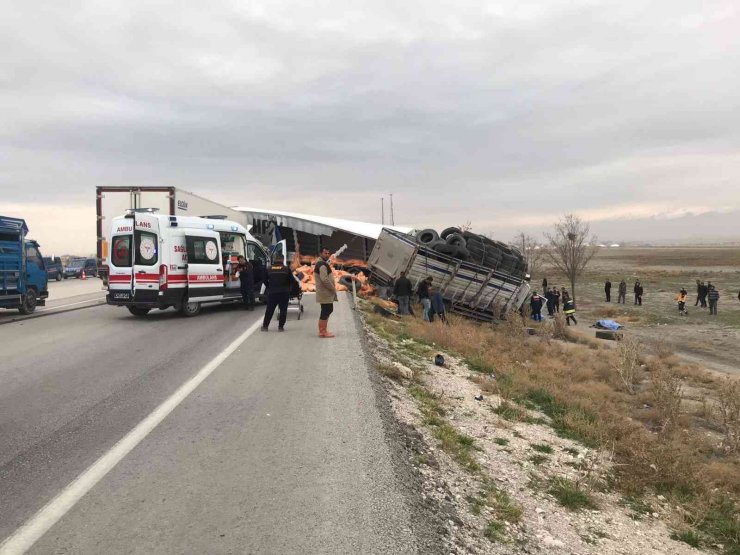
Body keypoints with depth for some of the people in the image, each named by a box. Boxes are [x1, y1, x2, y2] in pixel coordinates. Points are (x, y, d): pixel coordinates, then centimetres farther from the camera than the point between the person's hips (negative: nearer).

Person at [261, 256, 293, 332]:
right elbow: (292, 280, -2)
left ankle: (265, 326, 16)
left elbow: (265, 281, 6)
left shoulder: (269, 269, 2)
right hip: (284, 292, -2)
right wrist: (288, 288, 14)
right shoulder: (286, 269, -4)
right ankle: (281, 327, 5)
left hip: (272, 292, 2)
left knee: (269, 310, 11)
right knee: (283, 310, 7)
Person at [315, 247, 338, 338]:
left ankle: (322, 330, 22)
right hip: (325, 293, -11)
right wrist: (333, 289, -17)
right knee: (326, 311, -6)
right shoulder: (322, 265, -16)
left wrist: (333, 288, 15)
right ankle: (323, 332, -3)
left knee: (327, 310, 16)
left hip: (325, 292, 11)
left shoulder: (320, 264, 18)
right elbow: (325, 279, -27)